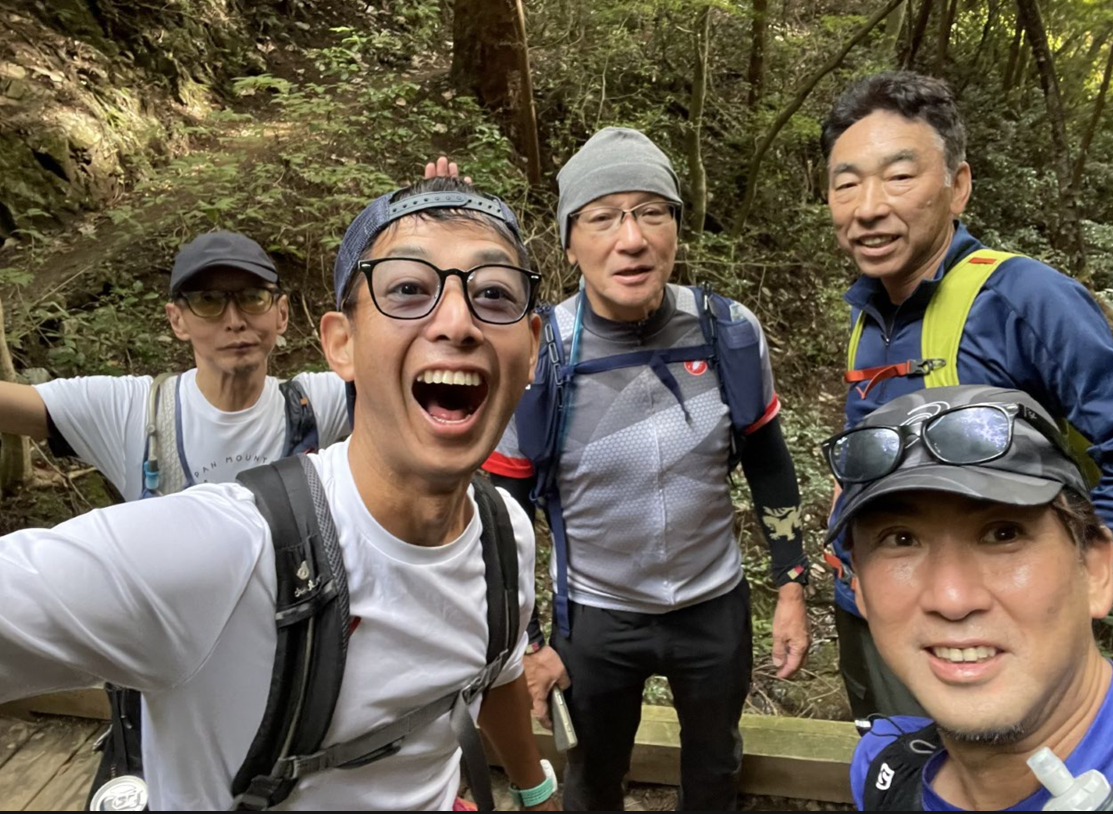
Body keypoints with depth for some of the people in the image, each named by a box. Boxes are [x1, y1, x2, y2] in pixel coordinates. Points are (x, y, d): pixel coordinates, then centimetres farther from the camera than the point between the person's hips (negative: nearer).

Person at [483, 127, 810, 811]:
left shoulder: (729, 332, -15)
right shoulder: (531, 359, -20)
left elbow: (769, 464, 0)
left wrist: (792, 588, 2)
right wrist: (524, 643, -5)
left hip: (717, 605, 2)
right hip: (594, 618, -1)